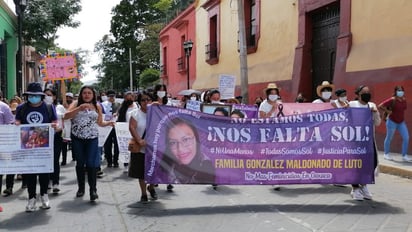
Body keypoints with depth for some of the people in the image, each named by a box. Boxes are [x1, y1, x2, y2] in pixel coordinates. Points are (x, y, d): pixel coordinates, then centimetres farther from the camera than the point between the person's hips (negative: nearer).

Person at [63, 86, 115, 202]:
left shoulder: (97, 106, 7)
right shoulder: (76, 104, 2)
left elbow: (100, 122, 14)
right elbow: (66, 116, -13)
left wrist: (108, 123, -7)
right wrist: (79, 108, -24)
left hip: (92, 138, 0)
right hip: (77, 138, 0)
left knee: (91, 164, -7)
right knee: (80, 163, 11)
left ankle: (93, 189, 1)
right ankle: (81, 188, 24)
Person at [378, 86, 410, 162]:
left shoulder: (404, 100, 3)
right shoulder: (392, 100, -18)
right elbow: (380, 106, -23)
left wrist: (401, 115, 10)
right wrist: (388, 111, -17)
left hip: (401, 122, 6)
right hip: (392, 122, -6)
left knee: (406, 138, -2)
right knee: (389, 138, 7)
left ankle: (404, 156, 6)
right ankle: (386, 154, 23)